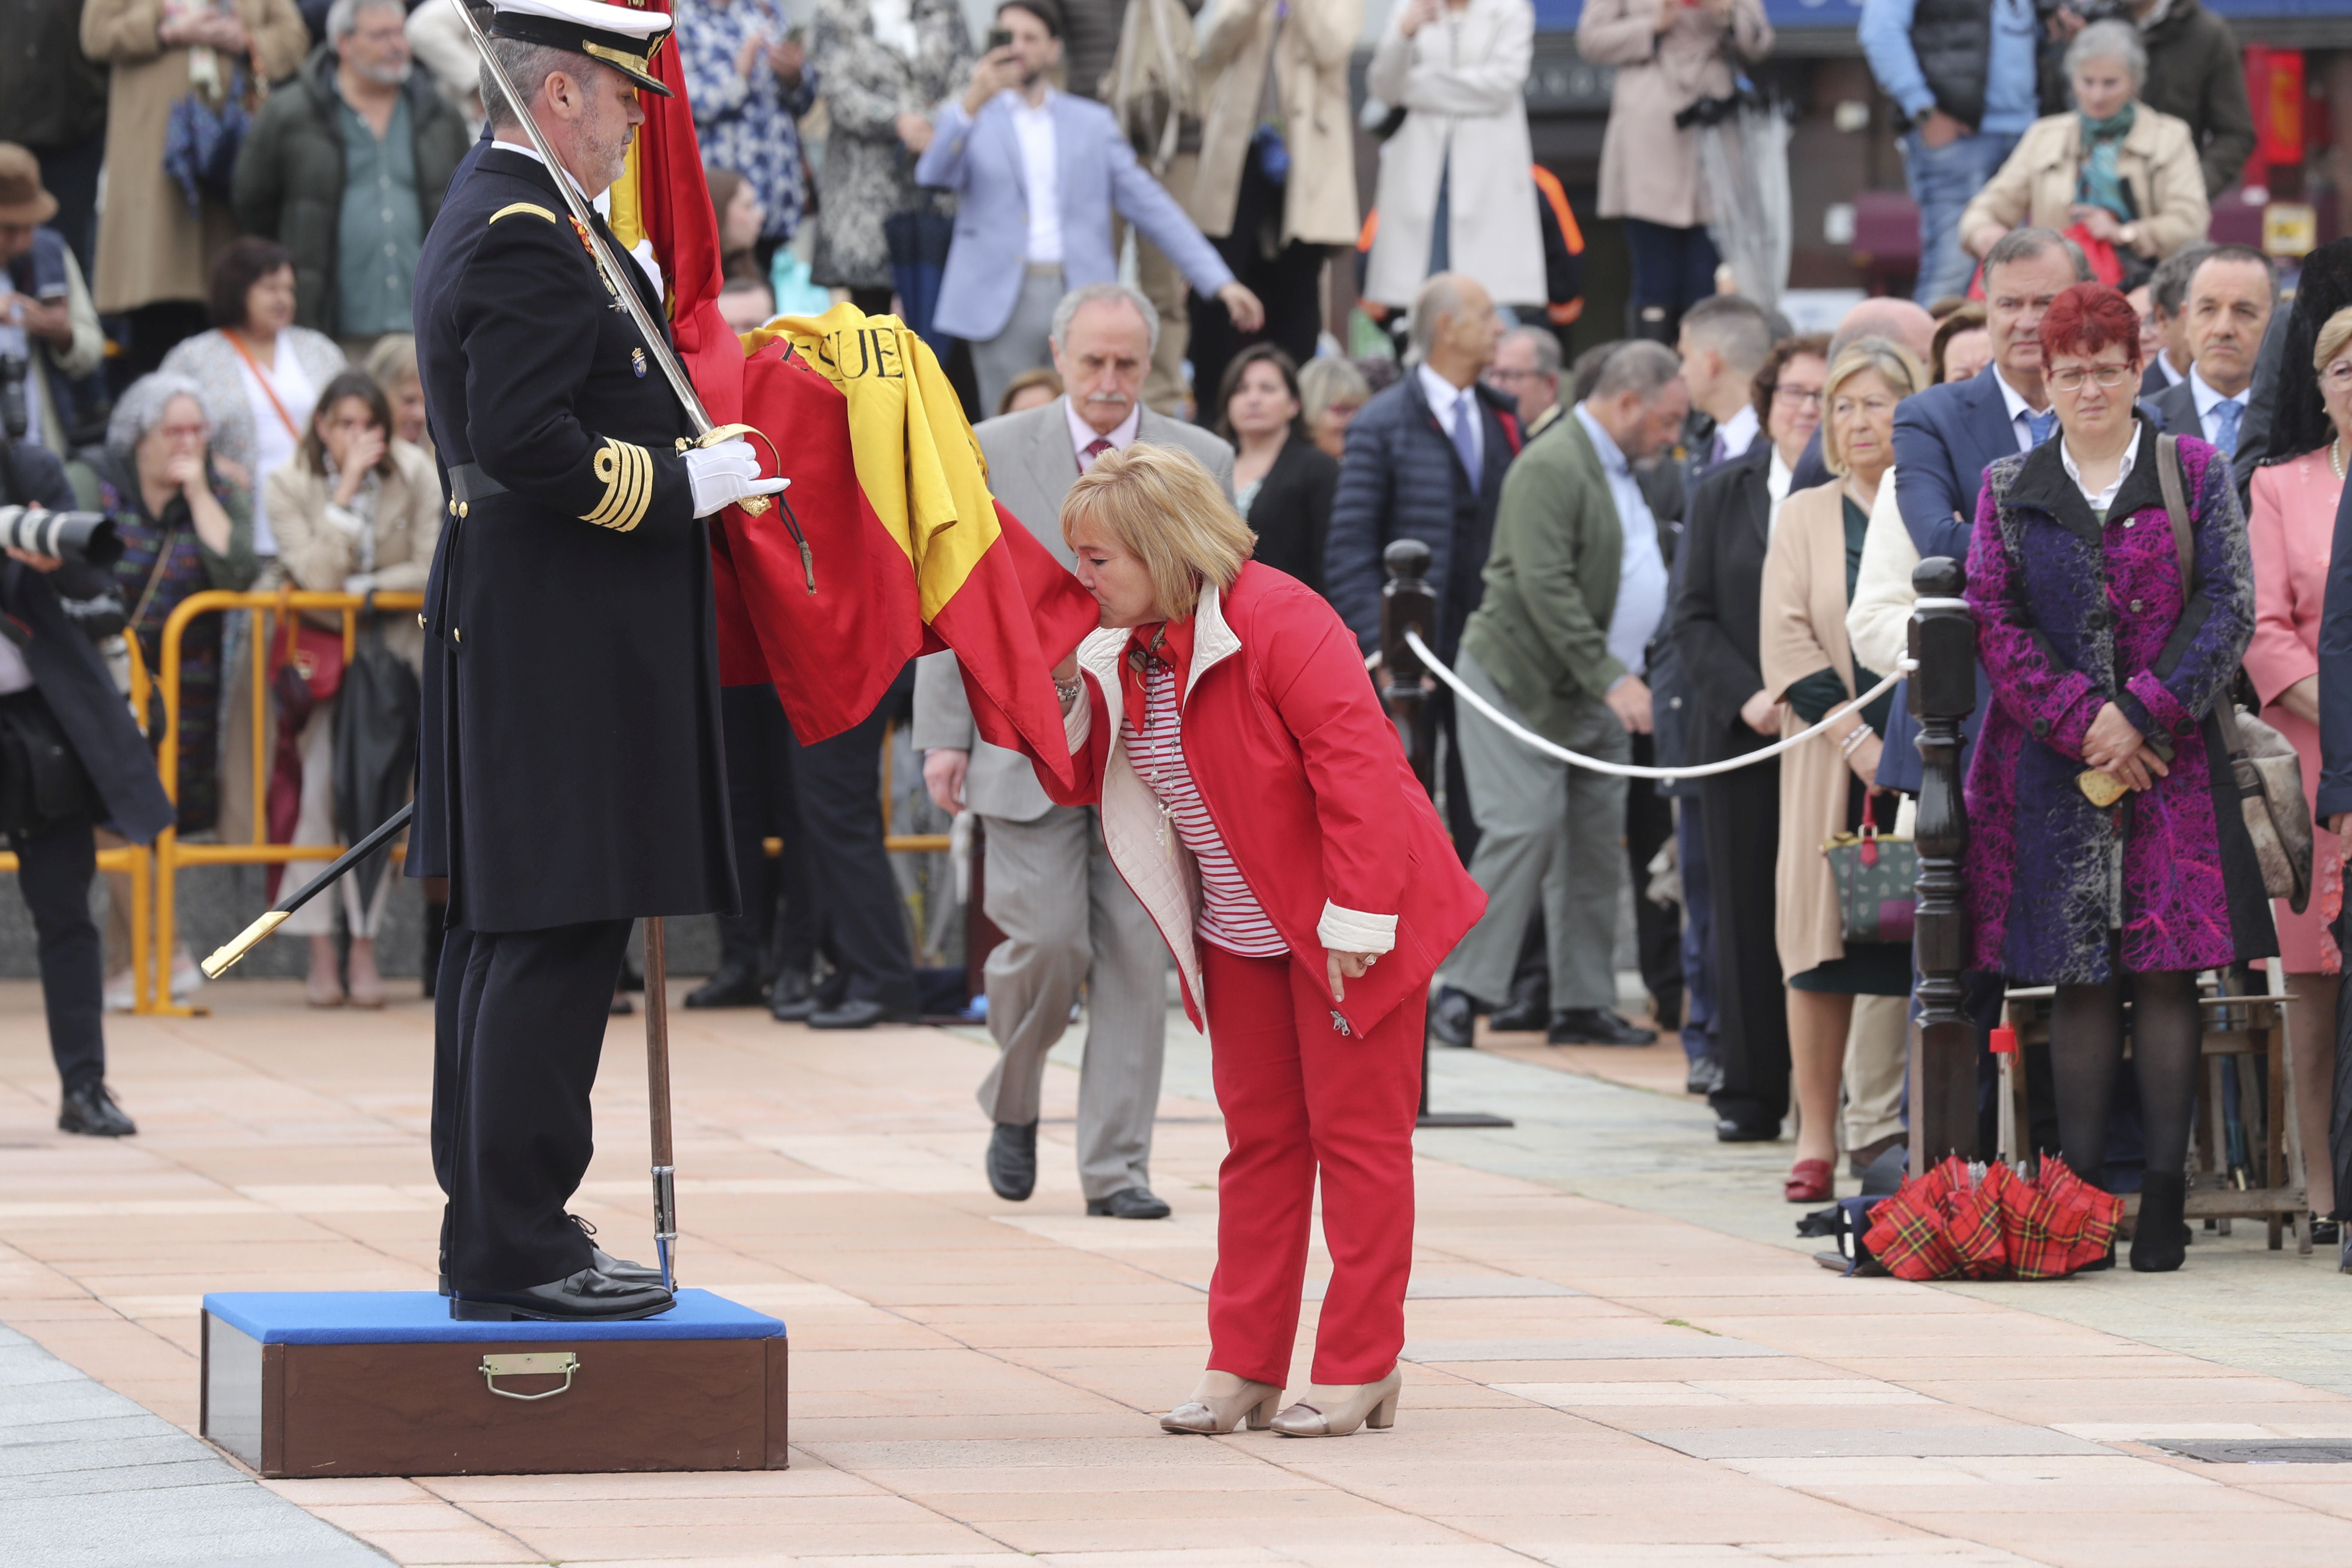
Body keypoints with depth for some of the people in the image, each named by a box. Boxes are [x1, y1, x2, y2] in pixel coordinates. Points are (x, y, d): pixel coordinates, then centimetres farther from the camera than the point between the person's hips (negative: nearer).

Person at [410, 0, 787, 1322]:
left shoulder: (487, 220, 17)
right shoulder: (529, 242, -17)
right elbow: (524, 442, -24)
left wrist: (631, 301, 15)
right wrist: (682, 487, -16)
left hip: (515, 628, 11)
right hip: (566, 641, -11)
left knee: (504, 936, 13)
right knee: (558, 935, -9)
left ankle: (488, 1225, 19)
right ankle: (518, 1252, -9)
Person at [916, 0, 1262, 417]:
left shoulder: (1091, 122, 16)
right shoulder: (967, 117, 11)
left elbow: (1149, 205, 13)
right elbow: (935, 176, -9)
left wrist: (1220, 282, 4)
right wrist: (972, 104, -26)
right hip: (1001, 302, -1)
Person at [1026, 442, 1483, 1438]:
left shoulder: (1276, 620, -22)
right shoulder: (1127, 653, 3)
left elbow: (1355, 764, -25)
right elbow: (1090, 782, 9)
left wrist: (1357, 915, -26)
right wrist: (1062, 696, -9)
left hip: (1344, 920, -8)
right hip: (1238, 934, 8)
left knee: (1357, 1131, -1)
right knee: (1258, 1136, 10)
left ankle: (1360, 1369, 4)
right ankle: (1243, 1367, 13)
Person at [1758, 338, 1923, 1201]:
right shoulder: (1806, 518, 10)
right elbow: (1787, 642, 2)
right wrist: (1858, 739, -10)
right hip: (1835, 766, 1)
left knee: (1923, 947, -5)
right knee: (1824, 943, -2)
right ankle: (1816, 1140, 2)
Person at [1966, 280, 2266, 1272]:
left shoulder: (2196, 475, 7)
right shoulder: (2009, 491, 10)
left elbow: (2228, 607, -1)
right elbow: (1992, 623, 3)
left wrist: (2141, 714, -11)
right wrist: (2080, 721, -9)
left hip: (2171, 758, -1)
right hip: (2054, 765, 1)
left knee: (2168, 970, -4)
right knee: (2079, 976, -1)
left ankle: (2165, 1199, -3)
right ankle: (2079, 1196, 1)